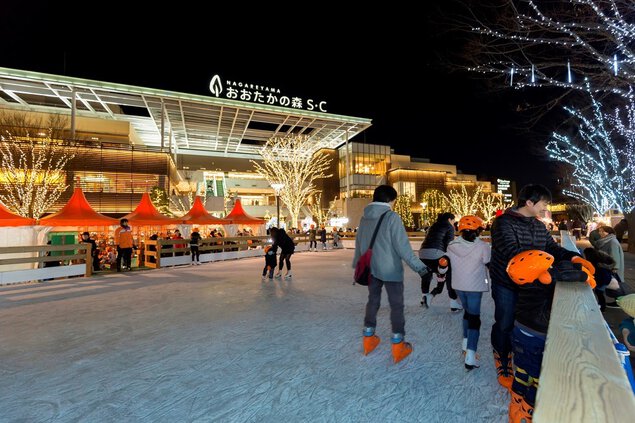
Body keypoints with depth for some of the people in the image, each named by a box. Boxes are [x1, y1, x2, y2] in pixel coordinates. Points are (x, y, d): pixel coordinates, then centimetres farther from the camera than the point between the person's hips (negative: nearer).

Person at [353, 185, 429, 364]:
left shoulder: (364, 218, 3)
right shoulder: (392, 217, -16)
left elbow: (359, 244, 11)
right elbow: (402, 246, -19)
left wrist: (357, 265, 23)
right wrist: (419, 266, -11)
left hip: (371, 269, 6)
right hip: (390, 269, -6)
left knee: (373, 301, 18)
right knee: (397, 305, 8)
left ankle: (368, 339, 29)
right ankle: (398, 346, 17)